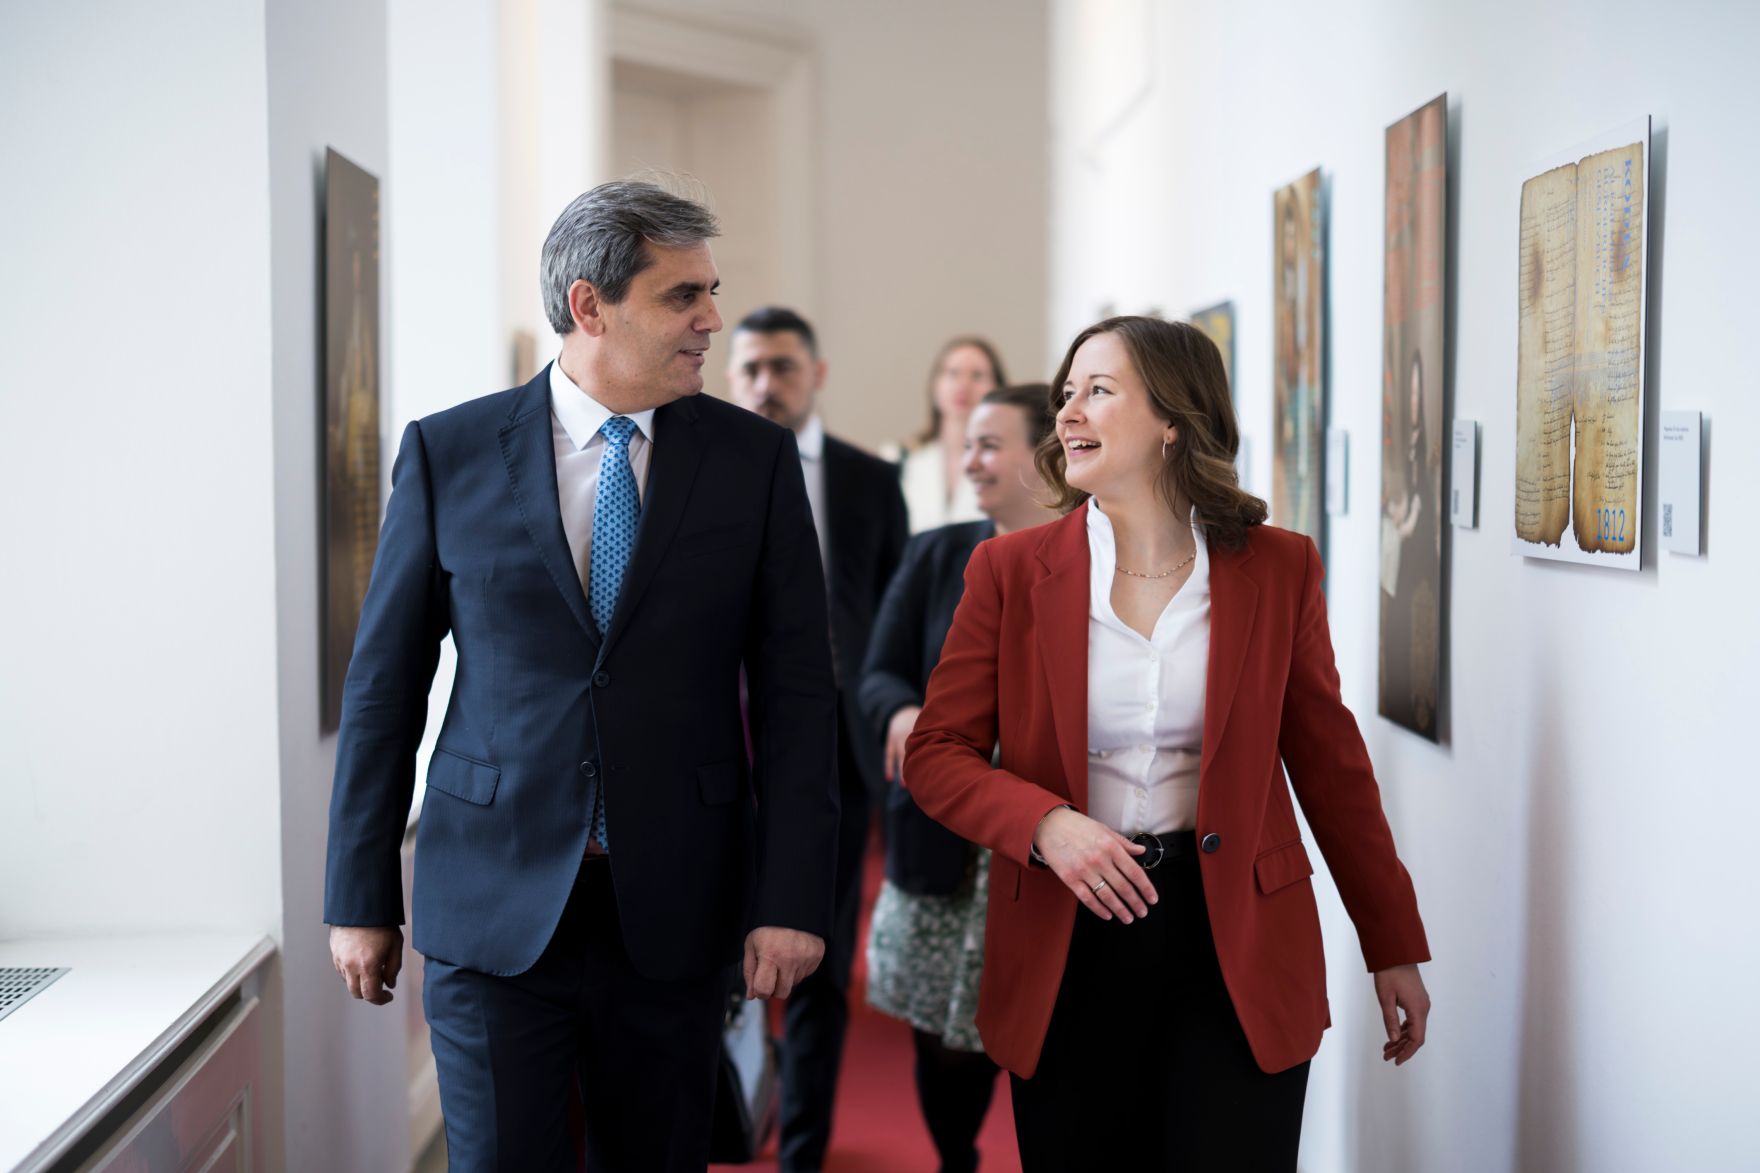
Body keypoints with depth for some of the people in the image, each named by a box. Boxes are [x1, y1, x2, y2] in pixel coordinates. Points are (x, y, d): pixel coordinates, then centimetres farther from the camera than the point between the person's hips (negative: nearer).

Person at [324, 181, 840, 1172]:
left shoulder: (755, 458, 1)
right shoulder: (449, 454, 0)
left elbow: (797, 691, 0)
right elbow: (386, 684, 4)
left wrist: (793, 900, -6)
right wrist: (362, 898, 3)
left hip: (676, 906, 1)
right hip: (495, 904, -1)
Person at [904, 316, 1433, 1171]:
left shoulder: (1279, 569, 1)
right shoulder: (1010, 571, 0)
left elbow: (1329, 763, 7)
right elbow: (935, 751, 1)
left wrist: (1395, 947, 10)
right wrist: (1045, 824, -18)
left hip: (1237, 948, 0)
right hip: (1068, 948, 1)